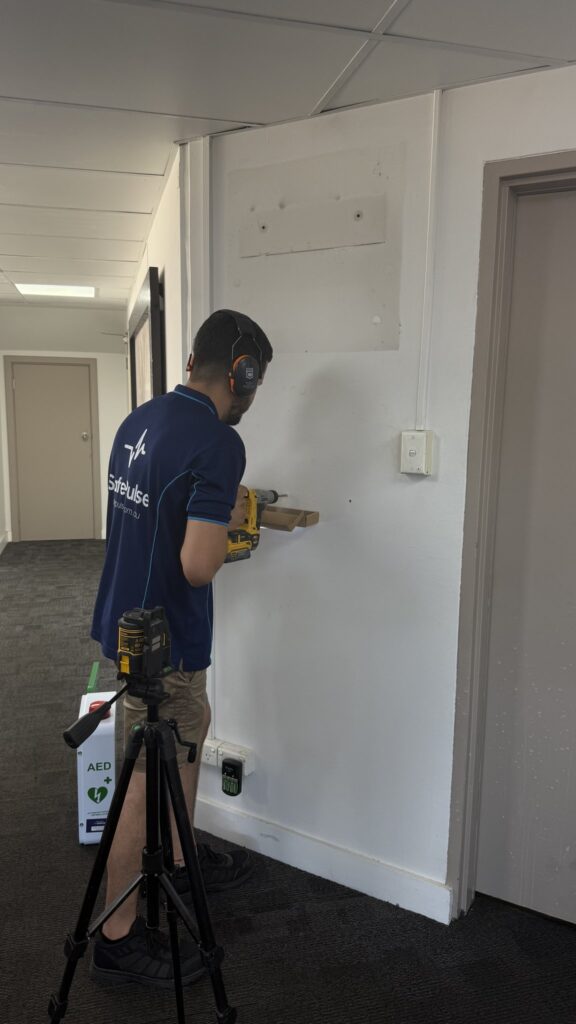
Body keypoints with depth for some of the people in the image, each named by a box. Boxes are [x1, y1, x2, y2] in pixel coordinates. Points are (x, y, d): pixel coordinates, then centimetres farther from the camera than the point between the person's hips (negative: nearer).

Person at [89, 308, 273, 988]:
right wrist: (228, 522, -9)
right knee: (146, 783, 5)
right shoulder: (218, 442, -22)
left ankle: (181, 860, 45)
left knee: (191, 727, 26)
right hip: (162, 640, -9)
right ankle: (117, 938, 24)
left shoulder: (138, 420, 5)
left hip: (124, 619, 9)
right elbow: (198, 566, -27)